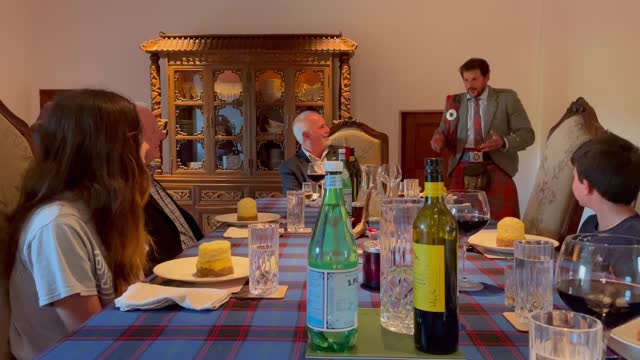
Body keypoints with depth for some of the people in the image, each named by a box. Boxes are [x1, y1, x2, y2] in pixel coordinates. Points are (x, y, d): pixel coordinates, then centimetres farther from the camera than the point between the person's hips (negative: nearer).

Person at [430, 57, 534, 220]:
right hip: (462, 169, 2)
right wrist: (439, 138, -9)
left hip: (495, 168, -2)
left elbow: (527, 134, 3)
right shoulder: (455, 102, 13)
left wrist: (503, 142, -17)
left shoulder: (507, 98, 6)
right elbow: (443, 131, 17)